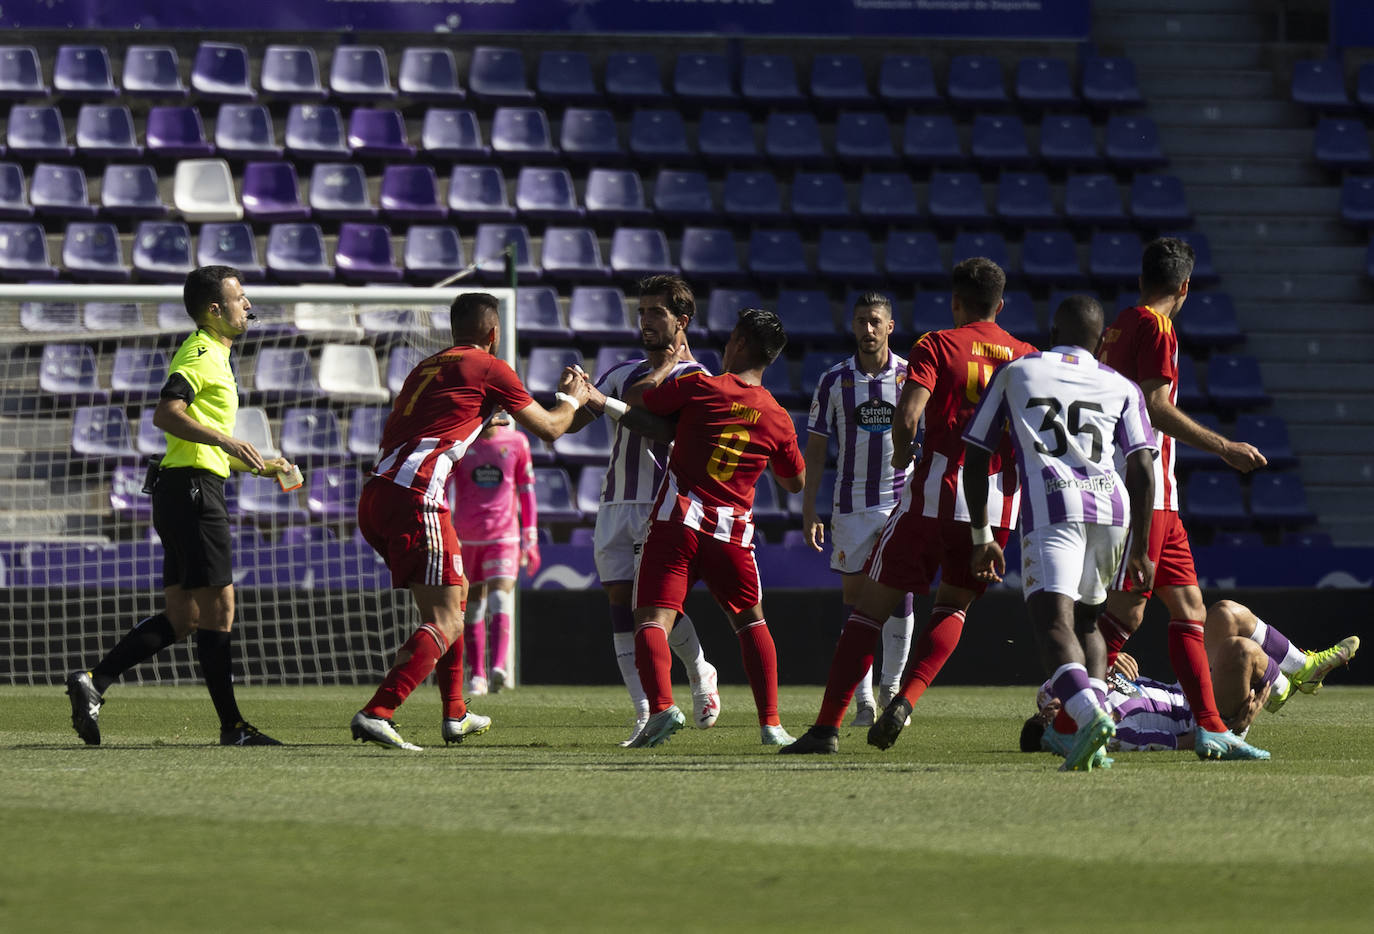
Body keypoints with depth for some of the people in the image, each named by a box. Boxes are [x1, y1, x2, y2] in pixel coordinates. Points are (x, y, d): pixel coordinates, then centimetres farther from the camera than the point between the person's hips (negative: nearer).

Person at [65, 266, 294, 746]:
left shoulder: (212, 356, 24)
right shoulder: (201, 353, -9)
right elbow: (166, 413, -23)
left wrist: (257, 465, 27)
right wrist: (226, 441, -30)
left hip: (188, 491, 10)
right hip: (194, 488, -10)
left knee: (181, 619, 7)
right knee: (217, 608, -7)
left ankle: (93, 681, 1)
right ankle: (232, 726, -4)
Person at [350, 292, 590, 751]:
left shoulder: (425, 368, 24)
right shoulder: (489, 368, 4)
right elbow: (549, 428, 10)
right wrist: (571, 399, 32)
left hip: (374, 495, 8)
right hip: (416, 499, -8)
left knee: (453, 596, 26)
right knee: (445, 623, -9)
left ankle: (455, 714, 32)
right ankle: (376, 714, -24)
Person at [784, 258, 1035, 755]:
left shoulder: (936, 346, -1)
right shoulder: (1025, 355, 10)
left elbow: (908, 415, -14)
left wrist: (901, 453, 5)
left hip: (936, 492, -3)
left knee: (873, 602, 4)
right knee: (955, 603, 22)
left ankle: (828, 724, -1)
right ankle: (906, 698, -1)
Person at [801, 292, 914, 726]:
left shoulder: (912, 376, 0)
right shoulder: (834, 381, 2)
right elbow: (815, 450, 5)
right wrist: (809, 511, 0)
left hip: (902, 500, 0)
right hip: (851, 506, 0)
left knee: (900, 597, -4)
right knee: (855, 597, -2)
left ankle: (892, 688, 14)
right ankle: (863, 701, 2)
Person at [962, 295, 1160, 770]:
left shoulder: (1014, 373, 23)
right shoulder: (1121, 387, 23)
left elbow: (975, 459, 20)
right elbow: (1142, 468, 11)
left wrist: (982, 537, 26)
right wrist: (1139, 549, 16)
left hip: (1051, 507, -3)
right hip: (1112, 505, 3)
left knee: (1053, 621, -15)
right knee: (1085, 619, 21)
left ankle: (1089, 712, -41)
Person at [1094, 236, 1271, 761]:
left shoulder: (1121, 325, 17)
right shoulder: (1155, 328, -9)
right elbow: (1156, 407, -18)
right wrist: (1224, 448, -16)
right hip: (1144, 490, -10)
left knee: (1189, 609, 6)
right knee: (1126, 612, -11)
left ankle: (1210, 730, 2)